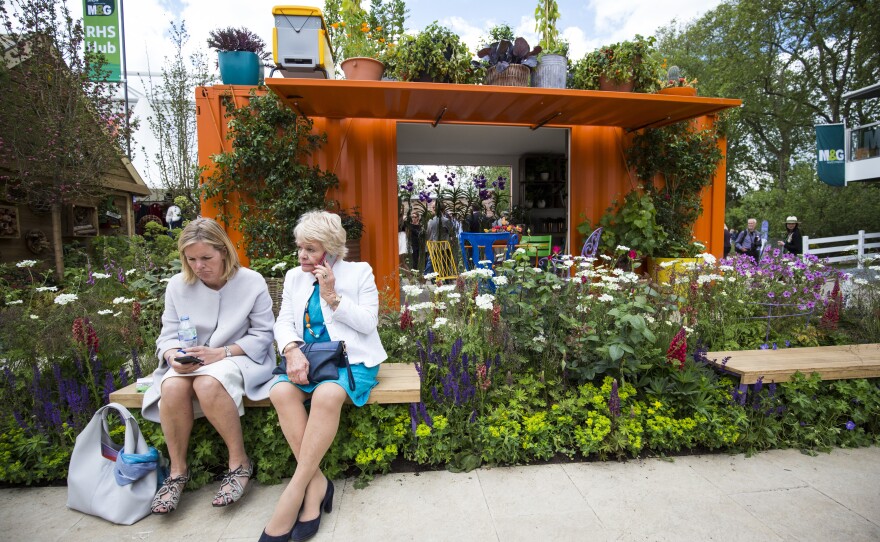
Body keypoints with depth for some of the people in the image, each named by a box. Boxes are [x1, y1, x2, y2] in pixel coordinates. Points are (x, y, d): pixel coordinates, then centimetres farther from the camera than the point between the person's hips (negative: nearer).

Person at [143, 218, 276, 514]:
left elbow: (261, 334, -9)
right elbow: (169, 334, 4)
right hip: (190, 362, 4)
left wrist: (221, 352, -21)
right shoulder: (177, 284, 2)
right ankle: (177, 471, -9)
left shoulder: (252, 281, -9)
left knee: (208, 384, -35)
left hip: (239, 356, -4)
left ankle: (239, 463, -16)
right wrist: (174, 356, -20)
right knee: (172, 387, -29)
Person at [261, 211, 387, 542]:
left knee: (327, 394, -35)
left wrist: (333, 296, -14)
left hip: (351, 358, -4)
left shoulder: (359, 272, 1)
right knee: (280, 390, -28)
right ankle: (316, 482, -20)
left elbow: (369, 323, -5)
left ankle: (295, 490, -22)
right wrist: (292, 350, -15)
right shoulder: (294, 277, 13)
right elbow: (283, 322, 6)